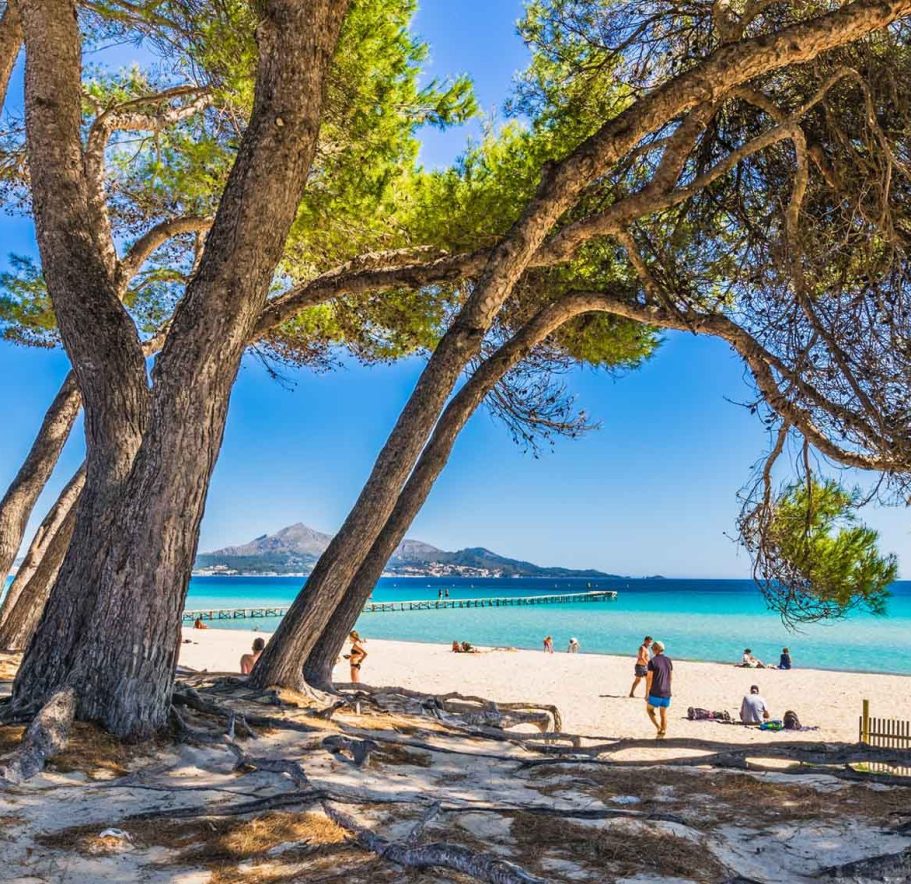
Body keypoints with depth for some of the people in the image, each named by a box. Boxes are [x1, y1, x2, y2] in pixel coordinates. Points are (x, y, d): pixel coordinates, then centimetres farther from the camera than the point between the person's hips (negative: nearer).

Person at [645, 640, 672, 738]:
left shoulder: (652, 661, -14)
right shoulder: (669, 660, 5)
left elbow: (649, 679, -15)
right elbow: (670, 677, 12)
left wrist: (646, 694, -8)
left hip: (655, 693, -5)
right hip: (666, 693, 5)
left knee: (649, 709, 15)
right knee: (663, 714, 14)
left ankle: (658, 727, -3)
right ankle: (662, 733, 12)